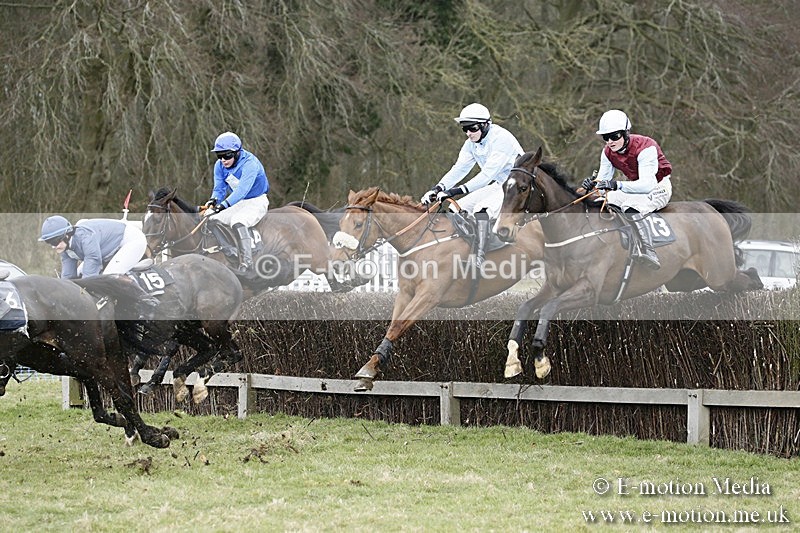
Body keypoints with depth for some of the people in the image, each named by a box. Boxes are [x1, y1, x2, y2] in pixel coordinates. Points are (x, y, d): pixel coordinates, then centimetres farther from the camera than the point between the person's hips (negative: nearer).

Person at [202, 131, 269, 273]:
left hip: (256, 202, -8)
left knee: (238, 221, -35)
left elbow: (242, 189, -37)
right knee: (210, 217, -7)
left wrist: (224, 205, -48)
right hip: (237, 202, 8)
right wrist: (213, 200, -26)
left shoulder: (250, 164, -26)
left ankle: (246, 262, -32)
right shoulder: (220, 166, -3)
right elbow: (219, 188, -1)